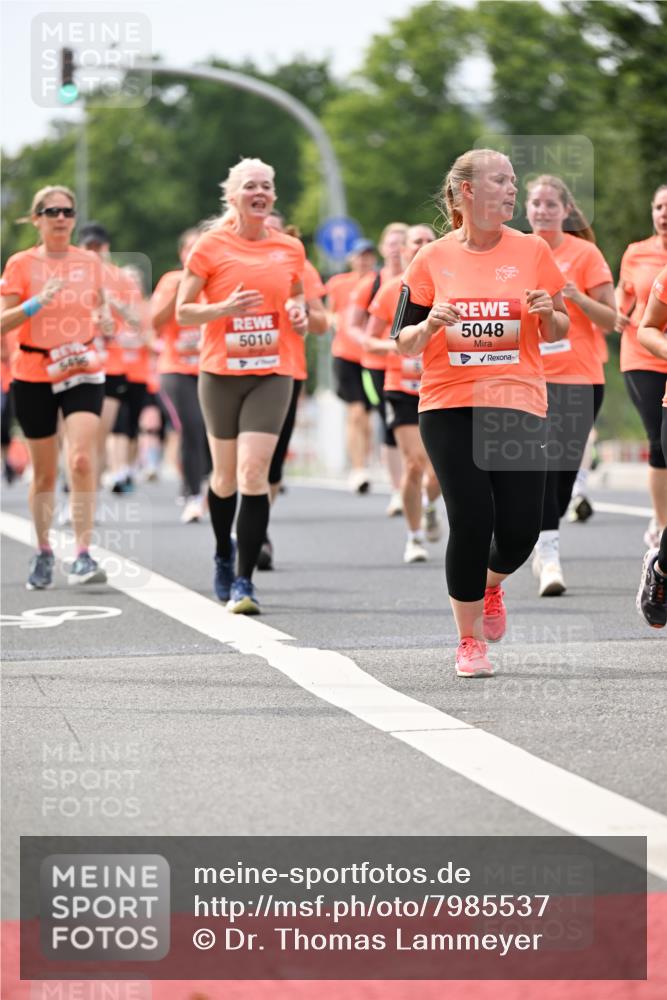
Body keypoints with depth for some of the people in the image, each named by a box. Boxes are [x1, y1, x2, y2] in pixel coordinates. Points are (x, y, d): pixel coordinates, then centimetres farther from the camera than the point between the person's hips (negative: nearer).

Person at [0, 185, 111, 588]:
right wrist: (36, 304, -23)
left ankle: (83, 555, -16)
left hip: (83, 372, 1)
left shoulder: (90, 261, 5)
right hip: (34, 376, 0)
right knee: (44, 472, 8)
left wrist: (105, 319, -2)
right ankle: (44, 552, 25)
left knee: (82, 460, -18)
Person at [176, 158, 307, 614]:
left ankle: (244, 581, -10)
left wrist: (300, 312, 2)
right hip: (221, 371, 0)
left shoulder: (290, 248, 5)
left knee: (254, 473, -13)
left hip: (272, 374, 0)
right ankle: (224, 555, 37)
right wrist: (225, 308, -18)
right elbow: (182, 311, -1)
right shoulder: (211, 246, -3)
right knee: (226, 474, 9)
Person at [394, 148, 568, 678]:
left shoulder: (532, 250, 4)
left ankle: (490, 584, 33)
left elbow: (559, 330, 11)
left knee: (520, 529, -4)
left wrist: (548, 313, -11)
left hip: (518, 405, 1)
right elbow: (404, 343, 7)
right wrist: (431, 325, -13)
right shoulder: (433, 259, 3)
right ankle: (469, 640, 8)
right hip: (449, 408, -1)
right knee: (471, 521, -9)